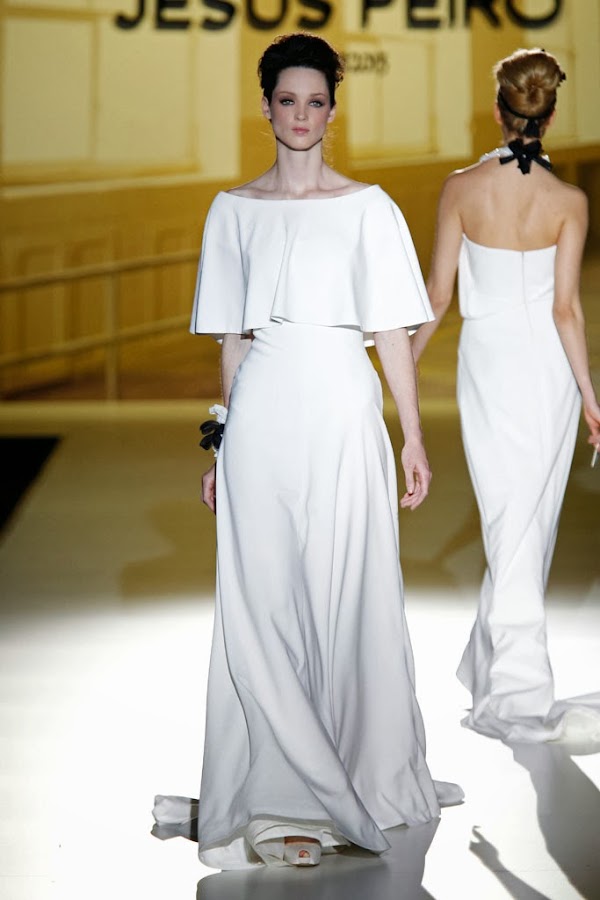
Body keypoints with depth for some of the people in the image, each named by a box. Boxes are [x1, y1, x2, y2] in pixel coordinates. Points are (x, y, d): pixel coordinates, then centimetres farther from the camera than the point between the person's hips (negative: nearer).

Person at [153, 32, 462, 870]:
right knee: (263, 601, 1)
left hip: (342, 409, -2)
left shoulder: (367, 206, 6)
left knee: (350, 596, 0)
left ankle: (365, 777, 15)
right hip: (262, 413, 2)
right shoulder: (234, 210, 11)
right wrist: (222, 445, 11)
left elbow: (392, 332, 3)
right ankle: (285, 794, 9)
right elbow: (232, 338, 13)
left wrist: (414, 438, -1)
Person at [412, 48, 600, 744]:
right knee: (533, 524, 14)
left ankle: (521, 694, -1)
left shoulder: (460, 189, -8)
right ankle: (491, 671, 27)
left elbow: (437, 293, -3)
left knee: (508, 522, 3)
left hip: (487, 359, 0)